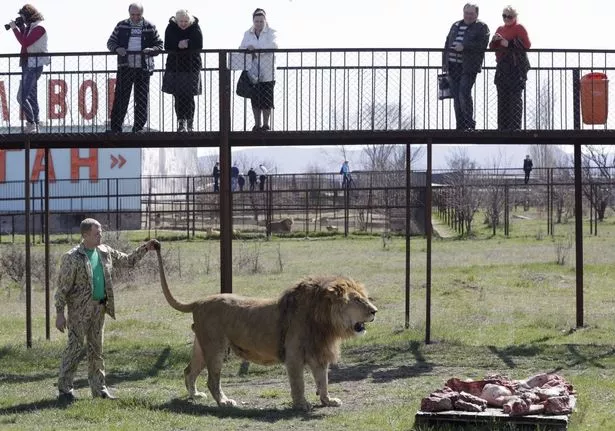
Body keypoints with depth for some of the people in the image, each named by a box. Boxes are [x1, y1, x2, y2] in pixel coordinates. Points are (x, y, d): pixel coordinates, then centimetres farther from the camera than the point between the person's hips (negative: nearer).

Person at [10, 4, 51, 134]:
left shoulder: (39, 28, -14)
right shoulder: (30, 27, 14)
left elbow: (25, 43, -22)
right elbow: (25, 42, 20)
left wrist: (15, 28, -13)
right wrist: (20, 28, 9)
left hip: (33, 66, -10)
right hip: (29, 66, 10)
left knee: (21, 97, -14)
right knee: (32, 97, 12)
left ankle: (31, 124, -12)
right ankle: (34, 126, 16)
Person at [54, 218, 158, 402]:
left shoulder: (105, 252, 8)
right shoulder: (73, 257, -12)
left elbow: (128, 261, 21)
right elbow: (63, 287, -11)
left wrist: (145, 249, 9)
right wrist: (60, 313, -14)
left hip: (99, 308, 6)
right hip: (79, 309, -6)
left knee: (96, 349, 12)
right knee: (76, 348, -8)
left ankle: (99, 388, 18)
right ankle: (64, 389, -1)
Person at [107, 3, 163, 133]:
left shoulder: (150, 27, 5)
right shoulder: (121, 26, 7)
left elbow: (159, 45, 8)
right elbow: (110, 42, 10)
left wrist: (151, 50, -13)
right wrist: (117, 49, -12)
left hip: (143, 68, 0)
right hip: (125, 67, 0)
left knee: (142, 100, 4)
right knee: (120, 98, -2)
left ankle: (139, 127, 13)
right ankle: (115, 127, 2)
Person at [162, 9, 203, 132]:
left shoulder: (195, 28, -2)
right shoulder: (171, 28, 1)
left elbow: (199, 46, -12)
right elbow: (167, 47, -8)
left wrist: (185, 45, -16)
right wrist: (178, 45, -21)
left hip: (191, 66, -1)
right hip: (175, 66, 1)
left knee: (189, 96, -3)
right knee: (178, 96, 0)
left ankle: (190, 122, 8)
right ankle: (181, 121, 6)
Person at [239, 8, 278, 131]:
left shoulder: (271, 33, 1)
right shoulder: (248, 34, 13)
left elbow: (273, 45, -17)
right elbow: (241, 48, 8)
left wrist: (256, 48, -22)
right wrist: (247, 48, -15)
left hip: (267, 73, -3)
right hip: (252, 72, 3)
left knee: (266, 99, -1)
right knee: (255, 100, 6)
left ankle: (266, 124, 11)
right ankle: (257, 124, 17)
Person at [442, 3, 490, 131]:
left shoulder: (481, 27, 1)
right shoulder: (456, 26, 21)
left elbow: (482, 45, -13)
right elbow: (447, 44, 24)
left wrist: (464, 47, -19)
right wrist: (444, 63, 16)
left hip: (469, 67, -6)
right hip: (453, 66, 6)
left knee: (464, 94, -17)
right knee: (456, 96, 5)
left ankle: (470, 124, -9)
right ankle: (461, 126, 10)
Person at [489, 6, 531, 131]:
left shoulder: (519, 28, -2)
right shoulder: (500, 29, 18)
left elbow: (527, 45, -14)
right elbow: (492, 47, 17)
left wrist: (509, 43, -19)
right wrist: (495, 40, -4)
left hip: (516, 67, -7)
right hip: (502, 66, 7)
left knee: (515, 96, -8)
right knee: (502, 97, 8)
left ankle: (515, 126, -8)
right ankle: (503, 126, 13)